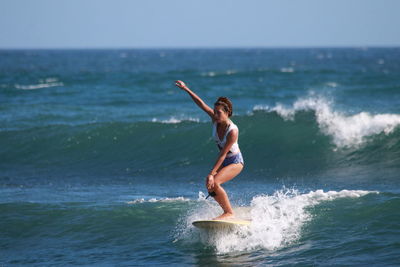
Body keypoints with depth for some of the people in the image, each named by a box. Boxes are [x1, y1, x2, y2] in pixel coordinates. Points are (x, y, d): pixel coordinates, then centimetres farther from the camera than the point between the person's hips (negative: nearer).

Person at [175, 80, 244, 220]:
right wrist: (186, 89, -16)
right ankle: (227, 211, 14)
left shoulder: (233, 131, -30)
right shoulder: (215, 120, -12)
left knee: (214, 183, -24)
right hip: (224, 161, 8)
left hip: (235, 162, -8)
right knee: (209, 185, -1)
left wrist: (212, 174, -30)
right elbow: (201, 104, -10)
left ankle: (229, 213, -13)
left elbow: (223, 154, -30)